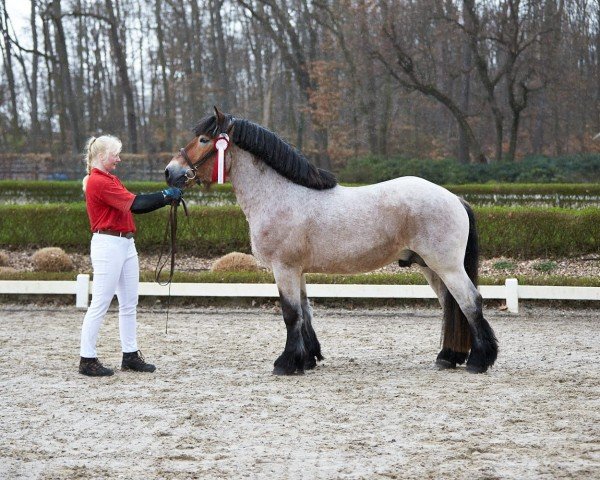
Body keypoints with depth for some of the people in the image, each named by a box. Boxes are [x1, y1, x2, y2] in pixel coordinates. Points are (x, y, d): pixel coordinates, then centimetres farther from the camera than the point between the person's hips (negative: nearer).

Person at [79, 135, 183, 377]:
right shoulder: (98, 182, -14)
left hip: (126, 244, 10)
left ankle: (130, 355, 16)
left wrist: (166, 198, 2)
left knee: (129, 304, 11)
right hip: (108, 245, -10)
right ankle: (87, 359, -2)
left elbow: (136, 205, 13)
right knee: (100, 305, -7)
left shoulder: (111, 180, 18)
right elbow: (134, 203, -17)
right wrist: (166, 196, -10)